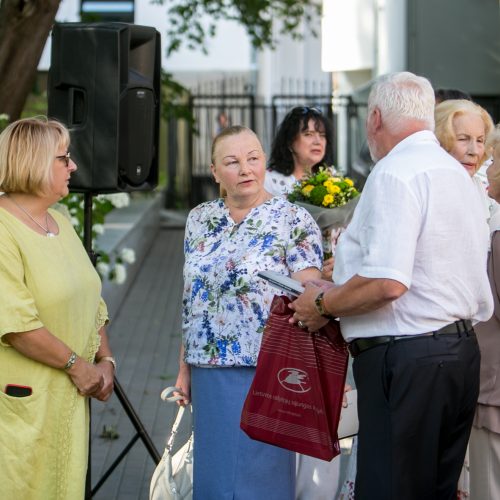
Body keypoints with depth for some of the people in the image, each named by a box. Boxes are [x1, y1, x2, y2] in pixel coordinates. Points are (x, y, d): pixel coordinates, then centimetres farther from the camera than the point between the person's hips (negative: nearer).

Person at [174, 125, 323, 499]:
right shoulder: (200, 220, 10)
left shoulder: (294, 220, -6)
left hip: (264, 372, -5)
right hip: (209, 371, 5)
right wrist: (185, 366, 14)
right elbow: (191, 300, 15)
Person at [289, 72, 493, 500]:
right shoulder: (456, 172, 17)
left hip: (406, 362, -10)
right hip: (461, 350, 10)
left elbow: (386, 283, -22)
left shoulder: (396, 172, -12)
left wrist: (323, 304, -6)